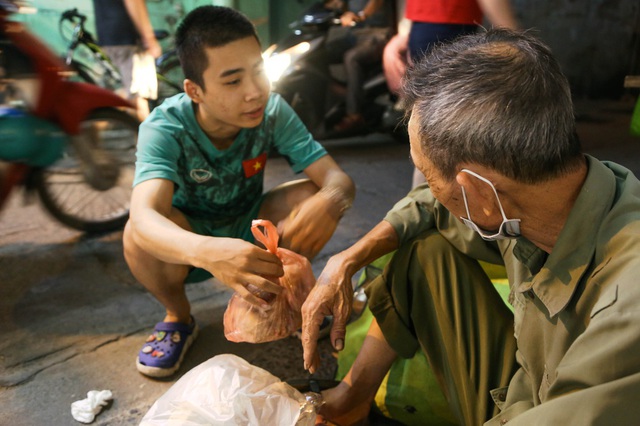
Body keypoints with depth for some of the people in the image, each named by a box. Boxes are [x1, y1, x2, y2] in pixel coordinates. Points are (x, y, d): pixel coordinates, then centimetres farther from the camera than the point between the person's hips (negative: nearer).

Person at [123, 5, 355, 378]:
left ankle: (279, 296, 2)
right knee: (139, 236, -34)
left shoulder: (273, 112, -21)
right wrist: (208, 252, -67)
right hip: (188, 243, -2)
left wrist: (329, 202, -51)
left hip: (250, 233, 2)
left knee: (313, 198, -25)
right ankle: (178, 317, -1)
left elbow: (339, 179, -25)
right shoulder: (164, 127, -29)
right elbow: (145, 218, -45)